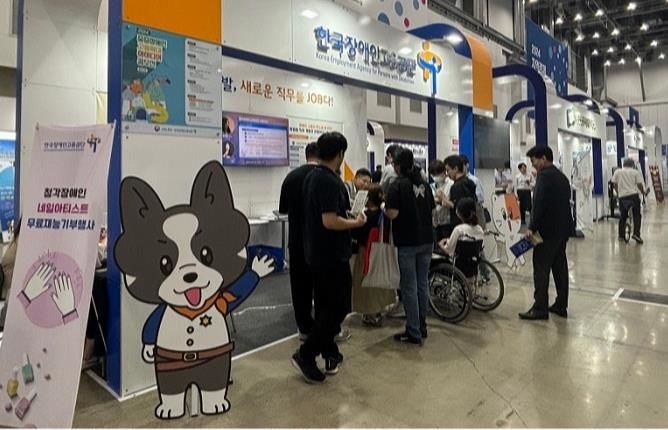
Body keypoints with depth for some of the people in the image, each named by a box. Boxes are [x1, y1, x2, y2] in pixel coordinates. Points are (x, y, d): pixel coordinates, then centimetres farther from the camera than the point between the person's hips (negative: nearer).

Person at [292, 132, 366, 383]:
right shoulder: (330, 181, -21)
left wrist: (345, 212, 21)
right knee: (338, 306, 0)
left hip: (316, 252, 10)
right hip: (332, 254, -10)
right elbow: (330, 221, -27)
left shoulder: (311, 176, 9)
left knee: (325, 305, 15)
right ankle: (306, 354, 2)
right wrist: (357, 223, -12)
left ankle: (329, 353, 25)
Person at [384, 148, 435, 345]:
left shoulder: (398, 185, -12)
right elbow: (432, 210, 11)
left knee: (409, 287, 1)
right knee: (423, 284, 14)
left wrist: (383, 208, 0)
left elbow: (392, 214, -19)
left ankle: (414, 333, 6)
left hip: (407, 242, -6)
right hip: (426, 240, 6)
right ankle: (422, 326, 24)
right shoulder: (425, 184, 8)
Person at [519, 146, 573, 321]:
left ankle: (540, 308, -4)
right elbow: (564, 202, 18)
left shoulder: (544, 175, -11)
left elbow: (539, 203, -21)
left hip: (548, 229, -9)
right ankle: (561, 305, 17)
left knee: (541, 268, -6)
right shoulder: (562, 176, 18)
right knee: (560, 267, 12)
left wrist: (532, 227, -17)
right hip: (563, 228, 9)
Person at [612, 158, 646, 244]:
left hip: (622, 196, 2)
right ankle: (636, 234, -7)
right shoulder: (635, 172, 5)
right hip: (633, 195, -2)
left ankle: (621, 236, 16)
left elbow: (614, 184, 11)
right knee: (637, 215, 5)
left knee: (623, 216, 13)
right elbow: (639, 184, 0)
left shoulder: (617, 172, 9)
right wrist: (643, 192, 17)